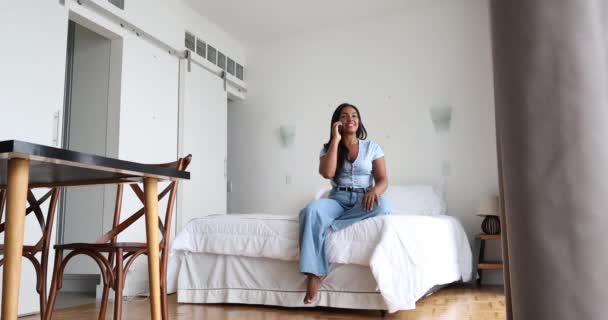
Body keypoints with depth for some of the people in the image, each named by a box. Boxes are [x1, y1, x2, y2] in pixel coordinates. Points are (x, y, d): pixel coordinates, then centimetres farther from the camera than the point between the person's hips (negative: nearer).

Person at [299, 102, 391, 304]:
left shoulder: (372, 147, 8)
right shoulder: (328, 148, 9)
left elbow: (383, 179, 0)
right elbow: (327, 173, -12)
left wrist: (374, 190, -25)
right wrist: (336, 140, -7)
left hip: (363, 200, 0)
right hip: (338, 200, 0)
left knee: (382, 205, -36)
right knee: (312, 210, -34)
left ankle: (329, 225, -29)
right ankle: (315, 273, -36)